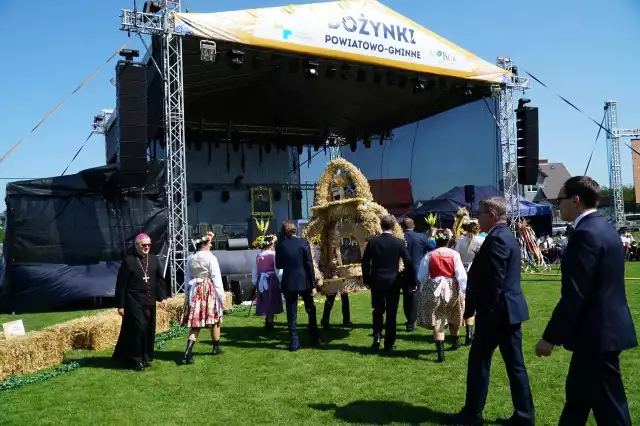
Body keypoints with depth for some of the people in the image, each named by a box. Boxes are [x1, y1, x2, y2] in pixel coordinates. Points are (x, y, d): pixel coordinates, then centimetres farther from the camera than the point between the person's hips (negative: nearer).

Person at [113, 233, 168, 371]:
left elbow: (160, 279, 10)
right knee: (137, 329, -4)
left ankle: (145, 358, 22)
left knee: (149, 330, 9)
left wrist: (163, 297, 1)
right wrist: (120, 305, -7)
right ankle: (136, 360, 10)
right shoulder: (128, 261, -8)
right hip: (134, 303, -5)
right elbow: (121, 285, -7)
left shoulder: (154, 259, 5)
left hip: (150, 302, 5)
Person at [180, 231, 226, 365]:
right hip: (209, 290, -5)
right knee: (215, 320, 13)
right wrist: (221, 296, -5)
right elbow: (216, 278, -9)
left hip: (194, 291, 5)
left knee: (195, 323, 3)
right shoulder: (210, 258, -8)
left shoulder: (190, 259, 8)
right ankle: (216, 347, 27)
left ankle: (188, 352, -11)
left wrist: (187, 294, 18)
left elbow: (187, 279, 11)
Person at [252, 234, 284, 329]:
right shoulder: (274, 254, -10)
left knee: (265, 301, 15)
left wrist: (255, 282, 18)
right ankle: (269, 322, 10)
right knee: (272, 301, 6)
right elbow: (278, 269, -12)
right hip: (272, 280, -5)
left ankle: (267, 321, 25)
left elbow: (255, 271, 10)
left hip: (261, 280, 5)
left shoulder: (258, 255, 5)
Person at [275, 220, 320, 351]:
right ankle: (315, 339, 21)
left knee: (291, 314, 7)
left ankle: (294, 343, 8)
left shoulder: (280, 245, -3)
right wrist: (313, 284, -4)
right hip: (304, 282, 0)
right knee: (311, 310, 16)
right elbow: (309, 264, -7)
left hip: (288, 283, 1)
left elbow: (278, 265, 5)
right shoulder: (303, 243, -7)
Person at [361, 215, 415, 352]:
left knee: (378, 310, 16)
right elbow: (408, 263, -7)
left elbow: (365, 262, -1)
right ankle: (389, 343, 13)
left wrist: (366, 280, 10)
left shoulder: (372, 242, -4)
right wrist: (413, 282, 1)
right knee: (391, 312, 8)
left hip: (376, 281, 1)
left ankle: (377, 336, 1)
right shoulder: (399, 243, -8)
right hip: (393, 282, -1)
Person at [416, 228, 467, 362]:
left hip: (434, 288, -1)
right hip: (452, 288, 2)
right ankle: (455, 341, 45)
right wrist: (462, 290, 0)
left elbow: (421, 276, -1)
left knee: (437, 321, 3)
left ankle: (440, 352, -5)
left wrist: (424, 289, 17)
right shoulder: (454, 254, -6)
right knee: (453, 316, 24)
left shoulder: (429, 256, -5)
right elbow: (461, 274, -9)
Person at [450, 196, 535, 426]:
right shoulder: (506, 235, 14)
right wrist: (473, 304, 17)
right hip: (511, 309, 10)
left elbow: (494, 282, -22)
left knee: (479, 361, 3)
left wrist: (479, 310, -15)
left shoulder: (496, 238, -18)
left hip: (498, 311, -10)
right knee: (514, 363, 13)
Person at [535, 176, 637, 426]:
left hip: (597, 333, -10)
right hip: (605, 327, 10)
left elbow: (574, 295, -24)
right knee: (578, 395, 21)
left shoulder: (585, 234, -20)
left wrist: (550, 337, -17)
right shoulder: (604, 229, 11)